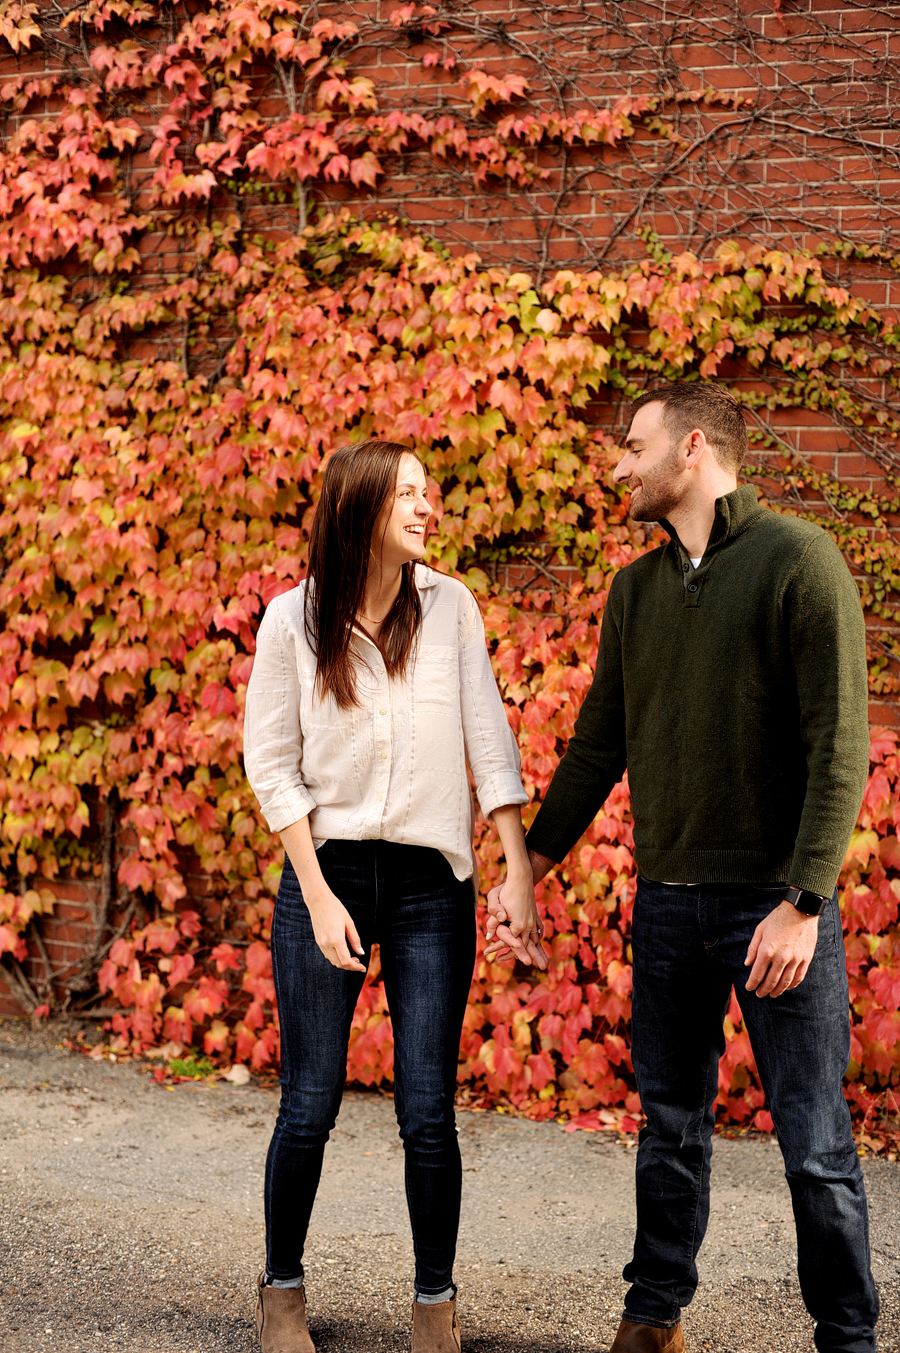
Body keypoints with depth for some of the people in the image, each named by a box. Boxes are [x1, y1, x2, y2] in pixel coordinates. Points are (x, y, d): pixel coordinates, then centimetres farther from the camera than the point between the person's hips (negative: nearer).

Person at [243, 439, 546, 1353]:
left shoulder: (450, 607, 1)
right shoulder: (293, 619, -3)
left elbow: (489, 743, 0)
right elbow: (271, 764, -1)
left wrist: (520, 871, -6)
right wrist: (318, 896, -7)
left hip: (431, 883, 1)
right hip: (326, 872, -1)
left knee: (428, 1114, -1)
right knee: (310, 1106, 3)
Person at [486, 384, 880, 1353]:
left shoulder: (799, 562, -8)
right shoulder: (635, 590, 11)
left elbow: (839, 747, -13)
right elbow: (598, 745, 16)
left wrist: (804, 903, -19)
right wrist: (526, 869, 12)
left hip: (776, 902, -5)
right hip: (668, 902, 5)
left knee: (815, 1145, 2)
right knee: (671, 1129, 14)